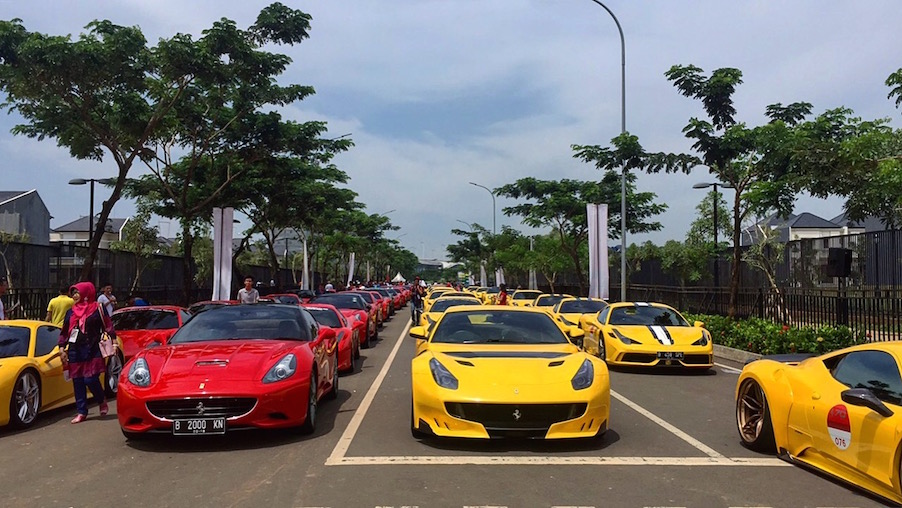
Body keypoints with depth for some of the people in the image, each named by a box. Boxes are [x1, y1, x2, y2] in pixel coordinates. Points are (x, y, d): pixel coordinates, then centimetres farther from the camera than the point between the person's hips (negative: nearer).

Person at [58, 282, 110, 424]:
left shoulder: (98, 309, 1)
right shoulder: (71, 312, 15)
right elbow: (64, 332, 19)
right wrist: (62, 348, 12)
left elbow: (108, 326, 0)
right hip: (75, 351, 5)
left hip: (92, 350, -5)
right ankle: (81, 412, 12)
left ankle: (102, 401, 17)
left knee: (90, 379, -11)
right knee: (78, 382, 4)